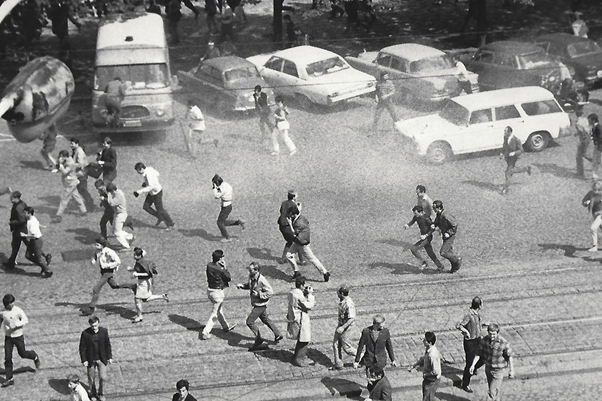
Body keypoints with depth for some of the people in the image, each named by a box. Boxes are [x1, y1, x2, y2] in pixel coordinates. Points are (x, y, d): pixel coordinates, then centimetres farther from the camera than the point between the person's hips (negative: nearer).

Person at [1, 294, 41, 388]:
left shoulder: (17, 311, -16)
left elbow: (25, 320, -20)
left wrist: (17, 325, -34)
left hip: (18, 336, -3)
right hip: (8, 337, 3)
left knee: (22, 354, 10)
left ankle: (34, 356, 46)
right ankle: (9, 379, 5)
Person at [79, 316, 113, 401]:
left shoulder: (104, 331, -10)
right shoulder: (85, 333, -16)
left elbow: (107, 345, 1)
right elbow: (82, 347, -8)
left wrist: (109, 357, 3)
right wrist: (84, 360, -10)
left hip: (102, 359, 1)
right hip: (90, 360, -1)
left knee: (102, 377, -3)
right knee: (91, 379, 11)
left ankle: (101, 394, 23)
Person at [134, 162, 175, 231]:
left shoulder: (148, 175, -33)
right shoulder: (149, 169, -6)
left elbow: (151, 187, -40)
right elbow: (157, 174, 11)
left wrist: (141, 191, -42)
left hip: (156, 192, -9)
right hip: (151, 193, 9)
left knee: (160, 210, 4)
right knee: (146, 207, 9)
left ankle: (170, 225, 21)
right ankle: (160, 218, 23)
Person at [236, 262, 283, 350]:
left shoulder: (261, 280, -28)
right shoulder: (251, 277, -3)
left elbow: (270, 292, -24)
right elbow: (249, 285, 18)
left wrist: (259, 295, -27)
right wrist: (242, 285, -2)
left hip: (260, 305, -9)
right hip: (257, 304, 9)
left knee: (250, 321, -7)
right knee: (265, 319, 23)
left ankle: (259, 339, 7)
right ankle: (278, 335, 39)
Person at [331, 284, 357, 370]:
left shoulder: (349, 304, -29)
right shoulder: (342, 300, 0)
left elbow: (352, 319, -29)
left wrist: (343, 327, -30)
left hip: (346, 327, -9)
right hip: (340, 325, 9)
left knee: (347, 348, 4)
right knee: (336, 344, 12)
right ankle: (338, 364, 23)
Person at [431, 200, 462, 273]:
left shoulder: (445, 216, -29)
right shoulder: (438, 215, -1)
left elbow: (455, 225, -23)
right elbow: (436, 222, 15)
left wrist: (448, 233, -25)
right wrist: (433, 225, -8)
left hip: (450, 237, -9)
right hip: (445, 236, 9)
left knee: (443, 252, -11)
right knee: (449, 253, 17)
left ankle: (457, 260, 7)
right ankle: (455, 267, 31)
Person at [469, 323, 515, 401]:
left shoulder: (503, 343, -26)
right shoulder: (485, 340, -13)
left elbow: (509, 356, -13)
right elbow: (479, 353, -4)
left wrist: (511, 370, -5)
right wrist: (473, 365, -13)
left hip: (499, 370, -5)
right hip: (488, 368, 5)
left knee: (492, 393, -7)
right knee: (494, 389, 23)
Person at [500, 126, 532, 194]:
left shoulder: (516, 140, -28)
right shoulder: (505, 137, -9)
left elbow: (521, 150, -17)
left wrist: (514, 153, -34)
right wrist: (502, 153, 0)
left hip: (513, 158, -7)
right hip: (507, 157, 7)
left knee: (508, 173, -3)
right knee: (512, 170, 23)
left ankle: (505, 189, 10)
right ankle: (526, 169, 45)